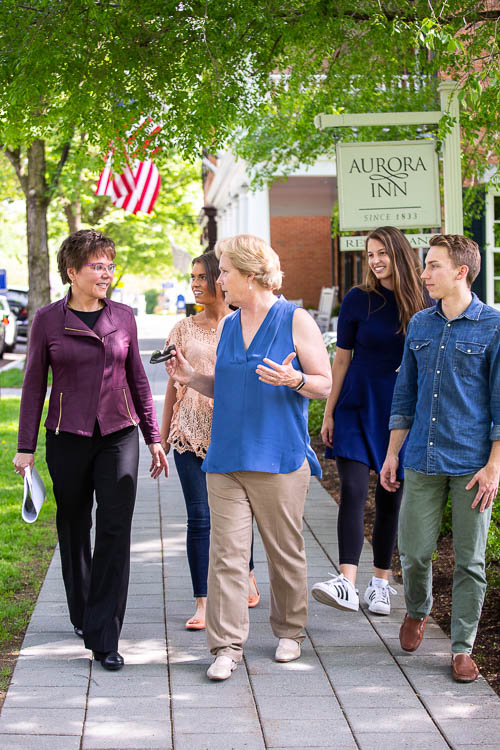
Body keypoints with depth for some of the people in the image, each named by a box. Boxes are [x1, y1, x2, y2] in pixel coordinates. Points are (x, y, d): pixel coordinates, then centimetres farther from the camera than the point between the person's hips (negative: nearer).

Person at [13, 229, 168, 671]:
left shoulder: (123, 317, 6)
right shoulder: (48, 320, 0)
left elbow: (137, 379, 12)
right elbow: (34, 385, 4)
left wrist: (154, 437, 11)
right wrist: (26, 447, 2)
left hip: (119, 436, 1)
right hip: (67, 438, -1)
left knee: (115, 532, -9)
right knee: (74, 531, 10)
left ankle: (105, 639, -7)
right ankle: (82, 618, 31)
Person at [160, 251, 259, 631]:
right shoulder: (185, 328, 7)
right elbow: (173, 385, 12)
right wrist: (163, 437, 11)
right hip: (191, 432, 1)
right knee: (199, 517, -3)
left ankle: (248, 576, 35)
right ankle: (202, 603, 2)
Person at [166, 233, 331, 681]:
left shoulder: (296, 321, -3)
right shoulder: (229, 326, 15)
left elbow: (325, 385, -3)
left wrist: (294, 380, -23)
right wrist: (191, 379, 7)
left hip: (279, 459, -4)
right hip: (226, 458, 5)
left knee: (285, 552, 6)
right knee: (227, 552, -3)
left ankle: (290, 631, 24)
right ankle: (228, 645, -2)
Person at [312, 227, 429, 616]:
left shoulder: (424, 303, 0)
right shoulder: (359, 300, -1)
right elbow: (343, 358, 3)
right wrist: (328, 412, 1)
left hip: (403, 413, 1)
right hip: (358, 408, -1)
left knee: (390, 497, 7)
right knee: (353, 490, -13)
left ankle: (380, 583, 18)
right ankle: (347, 583, -20)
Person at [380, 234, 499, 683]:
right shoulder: (420, 325, 9)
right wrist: (392, 455, 13)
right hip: (423, 461, 4)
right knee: (414, 550, 5)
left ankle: (462, 648, 14)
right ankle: (417, 611, 34)